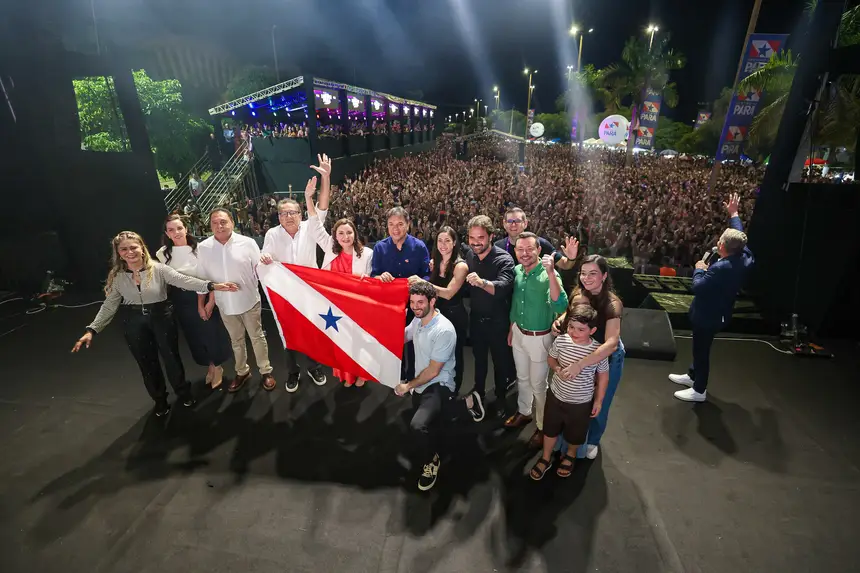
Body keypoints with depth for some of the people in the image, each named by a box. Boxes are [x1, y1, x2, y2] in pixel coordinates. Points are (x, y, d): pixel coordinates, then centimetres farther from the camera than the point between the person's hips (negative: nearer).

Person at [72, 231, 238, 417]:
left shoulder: (158, 269, -13)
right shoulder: (116, 277, -4)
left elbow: (184, 280, -24)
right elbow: (109, 306, -1)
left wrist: (212, 285, -37)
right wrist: (91, 330, -8)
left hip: (161, 318, -2)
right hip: (134, 323, 2)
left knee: (171, 356, 10)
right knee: (147, 363, 15)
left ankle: (183, 393, 34)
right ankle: (159, 399, 36)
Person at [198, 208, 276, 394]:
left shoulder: (247, 242, -12)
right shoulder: (203, 248, -5)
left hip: (249, 300, -2)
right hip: (225, 304, 3)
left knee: (257, 337, 10)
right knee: (236, 340, 19)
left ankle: (266, 371, 27)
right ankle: (242, 372, 37)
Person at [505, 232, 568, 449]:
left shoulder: (548, 274, -24)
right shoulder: (517, 271, -5)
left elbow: (560, 306, -39)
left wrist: (551, 273, -47)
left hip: (539, 338, -5)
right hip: (518, 333, 6)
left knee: (538, 384, 11)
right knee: (522, 378, 23)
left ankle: (543, 426, 33)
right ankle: (523, 412, 47)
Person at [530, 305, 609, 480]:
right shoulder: (561, 341, -19)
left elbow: (603, 375, -6)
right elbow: (550, 358, 0)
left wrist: (598, 401, 0)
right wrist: (558, 370, -21)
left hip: (581, 403, -1)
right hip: (556, 395, 1)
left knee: (575, 435, 24)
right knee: (550, 430, 22)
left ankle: (570, 455, 56)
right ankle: (545, 459, 47)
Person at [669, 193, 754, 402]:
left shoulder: (721, 268, -34)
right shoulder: (745, 257, -8)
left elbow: (698, 287, -31)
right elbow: (740, 237, 10)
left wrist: (699, 270, -14)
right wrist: (734, 214, 18)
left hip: (707, 315, -9)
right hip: (717, 313, 9)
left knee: (701, 350, 7)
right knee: (700, 348, 26)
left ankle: (699, 390, 24)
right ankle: (693, 375, 45)